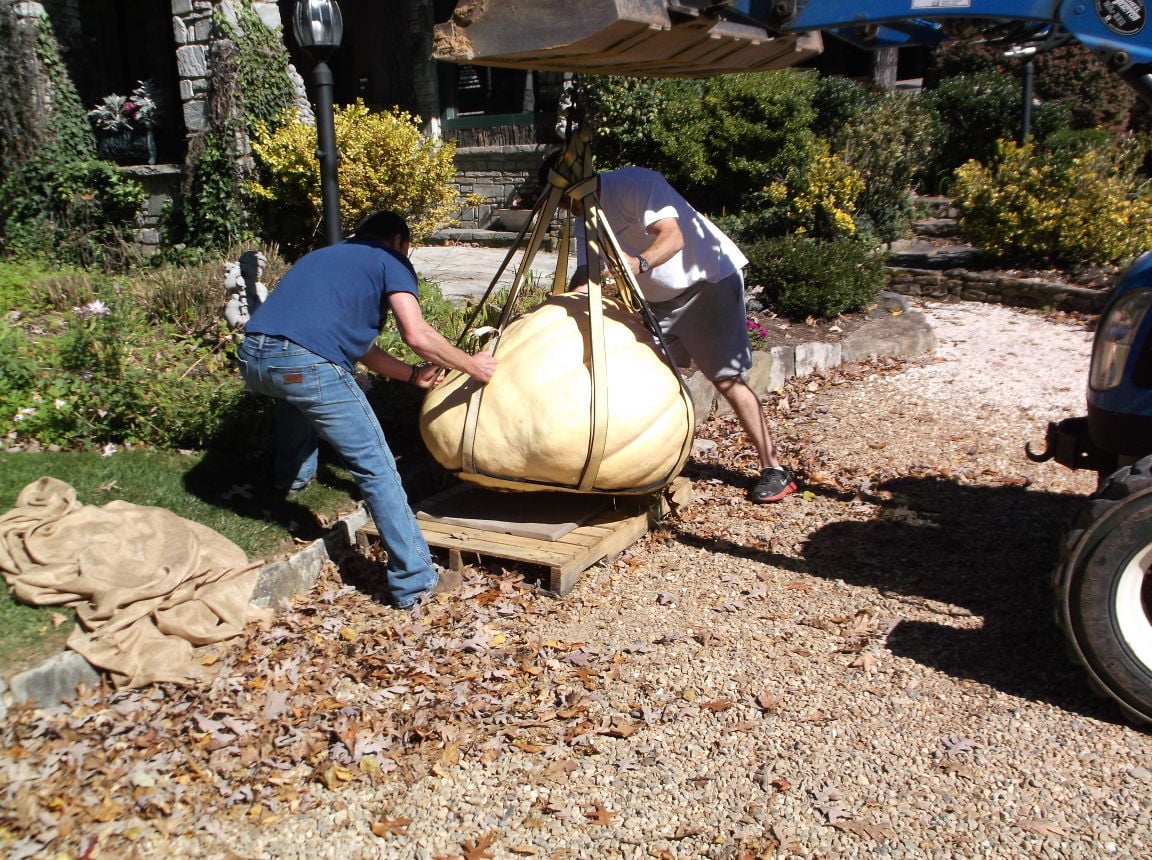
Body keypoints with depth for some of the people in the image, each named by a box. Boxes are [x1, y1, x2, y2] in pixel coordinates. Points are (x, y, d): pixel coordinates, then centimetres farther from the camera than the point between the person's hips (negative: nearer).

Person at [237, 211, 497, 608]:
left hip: (252, 356, 7)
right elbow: (417, 335, -1)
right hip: (307, 364, -7)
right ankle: (414, 579, 4)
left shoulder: (322, 256, 34)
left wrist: (412, 374, 34)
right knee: (376, 467, 2)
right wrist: (472, 366, 12)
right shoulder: (390, 261, 13)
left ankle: (292, 475, 57)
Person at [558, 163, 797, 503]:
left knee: (727, 379, -12)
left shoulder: (635, 183, -22)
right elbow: (585, 275, -5)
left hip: (709, 280, -8)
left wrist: (639, 264, -52)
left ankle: (773, 468, -6)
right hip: (659, 296, 8)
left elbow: (673, 237, -34)